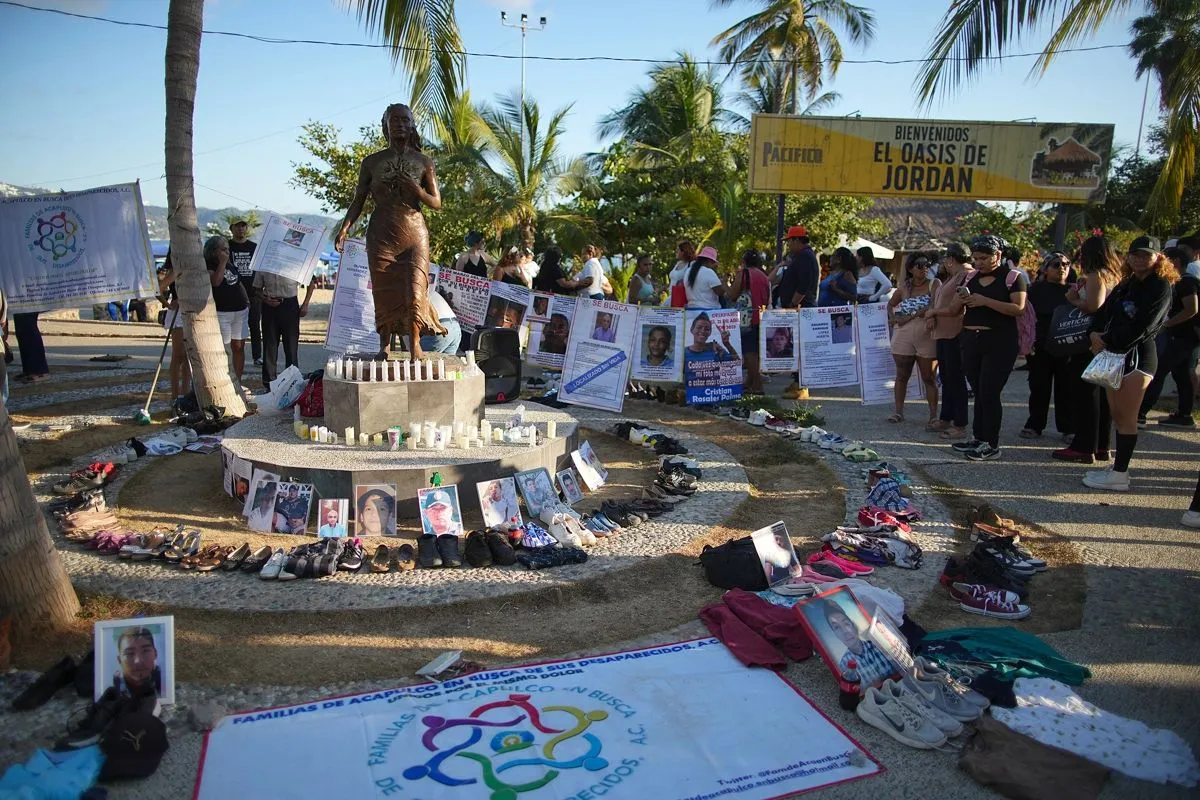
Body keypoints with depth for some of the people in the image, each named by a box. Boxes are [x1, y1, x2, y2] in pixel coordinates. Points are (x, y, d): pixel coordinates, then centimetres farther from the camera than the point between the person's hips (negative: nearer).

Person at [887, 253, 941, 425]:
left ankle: (933, 416, 3)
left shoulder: (934, 284, -2)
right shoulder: (904, 286, 8)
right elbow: (891, 304, 23)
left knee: (929, 379, 1)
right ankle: (898, 412, 20)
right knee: (902, 376, 10)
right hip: (903, 338, 3)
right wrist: (893, 318, 4)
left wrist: (910, 316, -12)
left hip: (926, 338, -3)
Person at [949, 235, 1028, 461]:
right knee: (979, 392, 11)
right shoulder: (971, 278, 12)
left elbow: (1019, 308, -15)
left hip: (999, 343, -6)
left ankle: (991, 445, 1)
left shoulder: (1012, 278, -3)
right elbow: (954, 308, 16)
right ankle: (978, 438, 19)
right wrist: (961, 299, -7)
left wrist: (985, 301, -21)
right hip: (971, 340, 6)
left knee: (989, 393, -6)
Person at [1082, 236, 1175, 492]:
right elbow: (1104, 312, 11)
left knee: (1126, 417, -7)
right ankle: (1117, 466, 18)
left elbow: (1142, 327, -16)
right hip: (1115, 354, 8)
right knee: (1117, 415, 10)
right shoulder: (1125, 285, 18)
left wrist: (1108, 343, -14)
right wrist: (1094, 333, -9)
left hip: (1137, 355, -8)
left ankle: (1119, 475, -5)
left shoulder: (1160, 287, -6)